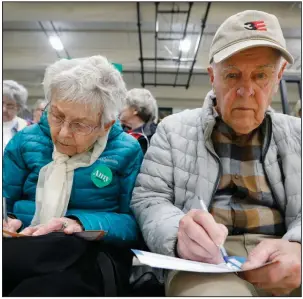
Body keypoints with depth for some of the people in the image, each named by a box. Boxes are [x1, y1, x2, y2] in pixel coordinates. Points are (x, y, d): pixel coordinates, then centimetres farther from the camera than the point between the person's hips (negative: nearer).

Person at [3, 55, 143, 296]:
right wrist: (5, 222, -17)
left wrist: (82, 224, -24)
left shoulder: (126, 152, -2)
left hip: (88, 257, 1)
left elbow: (136, 222, -7)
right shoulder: (26, 141, 6)